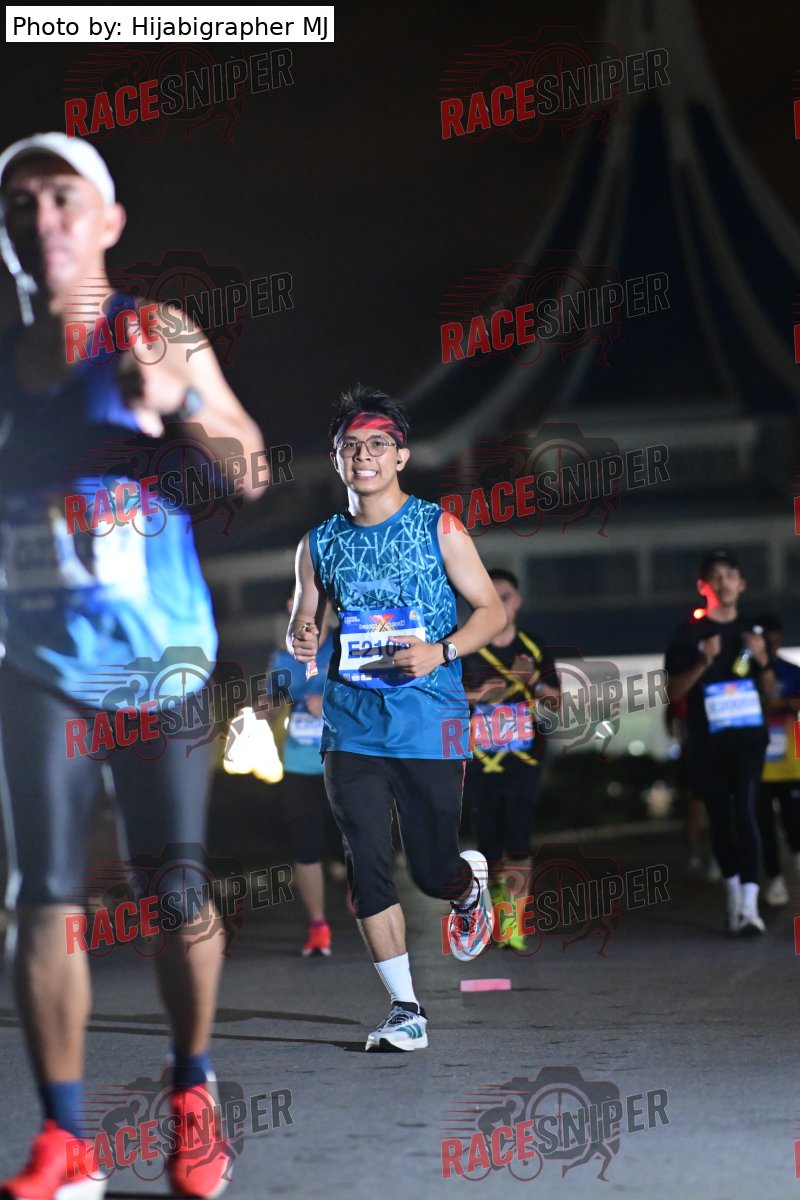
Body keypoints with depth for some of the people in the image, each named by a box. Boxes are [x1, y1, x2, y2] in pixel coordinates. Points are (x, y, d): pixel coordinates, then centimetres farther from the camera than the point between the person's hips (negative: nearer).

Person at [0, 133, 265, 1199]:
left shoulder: (156, 335, -2)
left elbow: (251, 475, -7)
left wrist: (178, 400, -24)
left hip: (159, 655, -3)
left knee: (178, 885, -1)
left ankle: (192, 1092, 18)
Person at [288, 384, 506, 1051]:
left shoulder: (438, 528, 1)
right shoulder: (320, 544, 10)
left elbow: (492, 611, 2)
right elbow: (301, 622, 19)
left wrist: (440, 653, -16)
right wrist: (301, 639, -6)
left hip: (430, 723, -2)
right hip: (351, 728, 3)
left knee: (433, 870, 2)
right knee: (367, 869, -7)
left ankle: (471, 884, 41)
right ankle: (406, 1010, 3)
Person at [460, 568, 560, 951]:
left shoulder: (534, 647, 6)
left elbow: (557, 702, 7)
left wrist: (534, 681, -12)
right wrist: (479, 695, -14)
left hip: (523, 761, 0)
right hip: (479, 762, 0)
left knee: (518, 843, -12)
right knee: (489, 844, 5)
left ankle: (513, 926, -11)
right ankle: (498, 913, 20)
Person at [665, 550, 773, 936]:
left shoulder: (750, 631, 12)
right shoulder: (689, 633, 2)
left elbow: (769, 689, 18)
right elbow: (673, 692, -2)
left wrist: (763, 660, -2)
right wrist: (704, 662, -16)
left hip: (748, 734, 1)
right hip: (708, 740, 0)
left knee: (745, 811, -14)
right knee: (720, 817, 7)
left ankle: (749, 905, -22)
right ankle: (733, 895, 23)